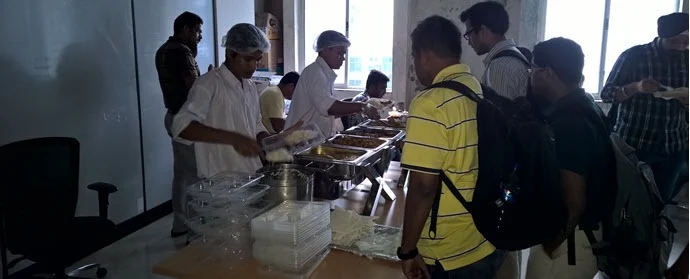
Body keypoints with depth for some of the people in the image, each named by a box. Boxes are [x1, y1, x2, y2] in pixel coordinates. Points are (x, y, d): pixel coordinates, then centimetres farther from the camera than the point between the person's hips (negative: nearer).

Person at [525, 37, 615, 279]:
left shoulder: (567, 123, -25)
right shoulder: (586, 109, 5)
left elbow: (574, 202, -27)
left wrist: (550, 245, -15)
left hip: (567, 239, -9)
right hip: (586, 230, 9)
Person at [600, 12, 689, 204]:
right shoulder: (634, 56, -6)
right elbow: (606, 93, -7)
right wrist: (635, 87, -25)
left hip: (674, 148, 4)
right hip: (632, 144, -3)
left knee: (660, 200, 11)